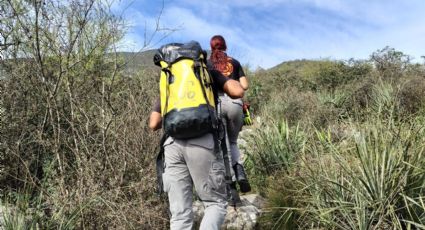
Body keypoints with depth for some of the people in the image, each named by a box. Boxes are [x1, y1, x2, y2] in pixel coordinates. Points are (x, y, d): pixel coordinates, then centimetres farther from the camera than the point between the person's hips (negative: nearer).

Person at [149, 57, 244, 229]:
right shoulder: (209, 73, 18)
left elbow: (154, 124, 18)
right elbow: (238, 92, 4)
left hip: (173, 143, 3)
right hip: (203, 142, -3)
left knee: (180, 213, 7)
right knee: (216, 203, 10)